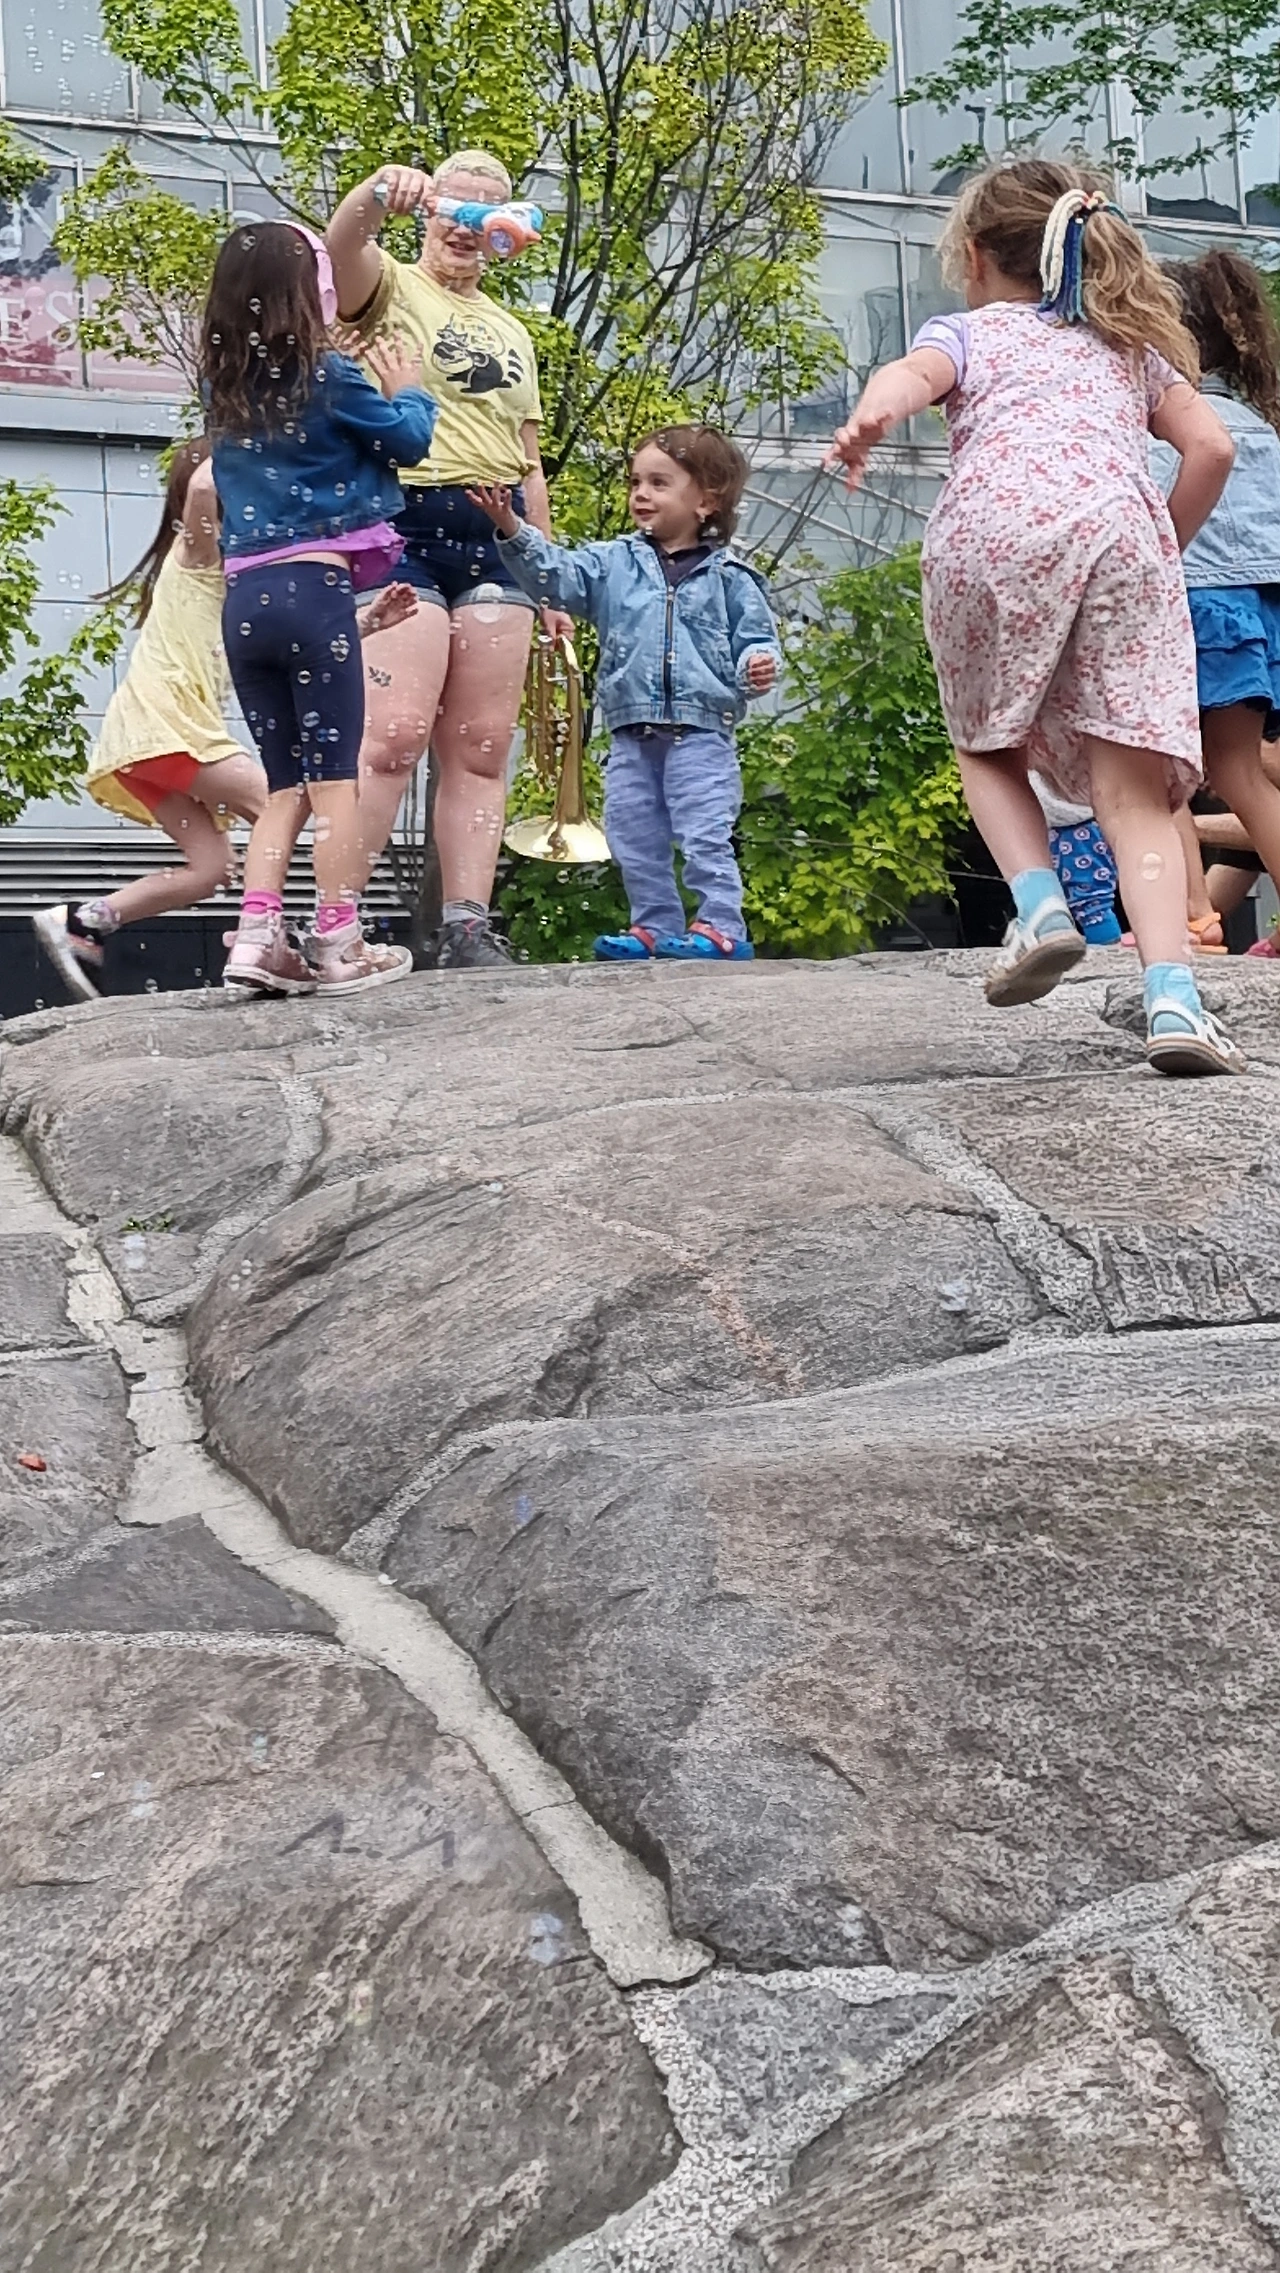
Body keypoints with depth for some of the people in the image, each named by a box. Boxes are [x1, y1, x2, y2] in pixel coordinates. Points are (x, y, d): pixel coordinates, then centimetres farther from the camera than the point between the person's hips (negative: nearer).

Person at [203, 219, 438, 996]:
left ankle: (257, 936, 0)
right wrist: (408, 388, 23)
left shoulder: (224, 387, 12)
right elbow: (408, 440, 6)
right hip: (312, 590, -6)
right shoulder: (328, 377, -5)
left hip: (244, 600, 6)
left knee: (286, 783, 12)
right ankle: (338, 946, 0)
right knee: (334, 776, -1)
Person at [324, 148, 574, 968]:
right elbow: (343, 246, -16)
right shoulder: (391, 289, 8)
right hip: (403, 528, -6)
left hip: (495, 540, 6)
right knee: (393, 736, -17)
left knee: (481, 749, 0)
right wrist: (378, 194, -38)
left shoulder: (512, 333, 26)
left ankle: (468, 928, -1)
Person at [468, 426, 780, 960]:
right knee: (634, 840, 9)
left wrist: (759, 665, -18)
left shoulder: (728, 577, 2)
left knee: (705, 837, -10)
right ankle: (656, 928, 19)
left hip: (701, 730, -4)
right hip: (631, 734, 5)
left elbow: (754, 636, 4)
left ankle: (721, 927, -3)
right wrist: (512, 530, -16)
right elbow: (555, 573, -2)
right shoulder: (613, 564, 9)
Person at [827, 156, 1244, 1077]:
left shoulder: (967, 331, 27)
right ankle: (1173, 998, -20)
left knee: (988, 745, 21)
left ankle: (1040, 903, -5)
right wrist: (1167, 547, 31)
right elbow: (1212, 446, 18)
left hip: (997, 526, -1)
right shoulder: (1130, 342, 36)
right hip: (1122, 525, 2)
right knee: (1134, 794, -1)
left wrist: (867, 420, -22)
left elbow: (910, 375, 0)